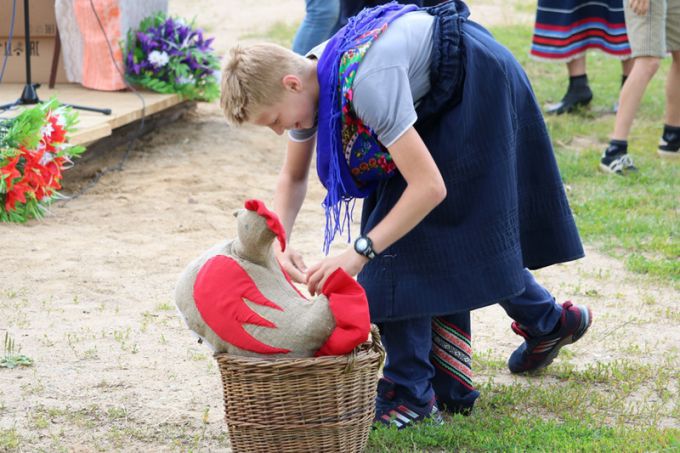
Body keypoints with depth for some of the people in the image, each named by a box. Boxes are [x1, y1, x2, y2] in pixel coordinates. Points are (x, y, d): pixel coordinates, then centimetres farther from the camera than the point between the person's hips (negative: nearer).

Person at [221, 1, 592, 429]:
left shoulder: (366, 85, -39)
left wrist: (359, 252, -41)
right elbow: (293, 178, 1)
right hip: (435, 99, 9)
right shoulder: (304, 78, -12)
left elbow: (429, 186, -40)